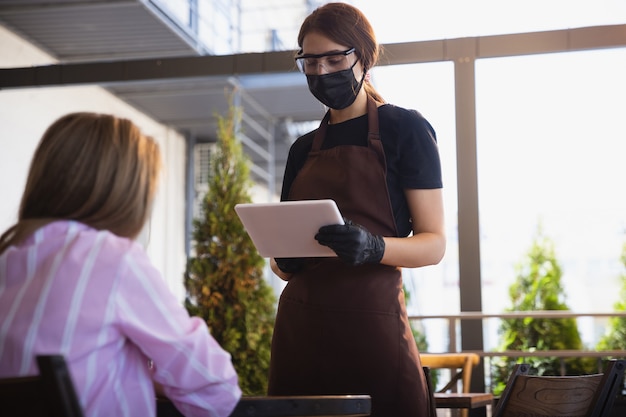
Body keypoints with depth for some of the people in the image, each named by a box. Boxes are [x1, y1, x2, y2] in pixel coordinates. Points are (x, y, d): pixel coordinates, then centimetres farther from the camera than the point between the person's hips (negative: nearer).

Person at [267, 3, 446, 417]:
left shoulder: (405, 129, 1)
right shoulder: (303, 149, 16)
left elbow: (434, 244, -4)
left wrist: (374, 248, -23)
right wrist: (283, 259, -5)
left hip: (372, 320, -5)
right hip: (300, 323, 5)